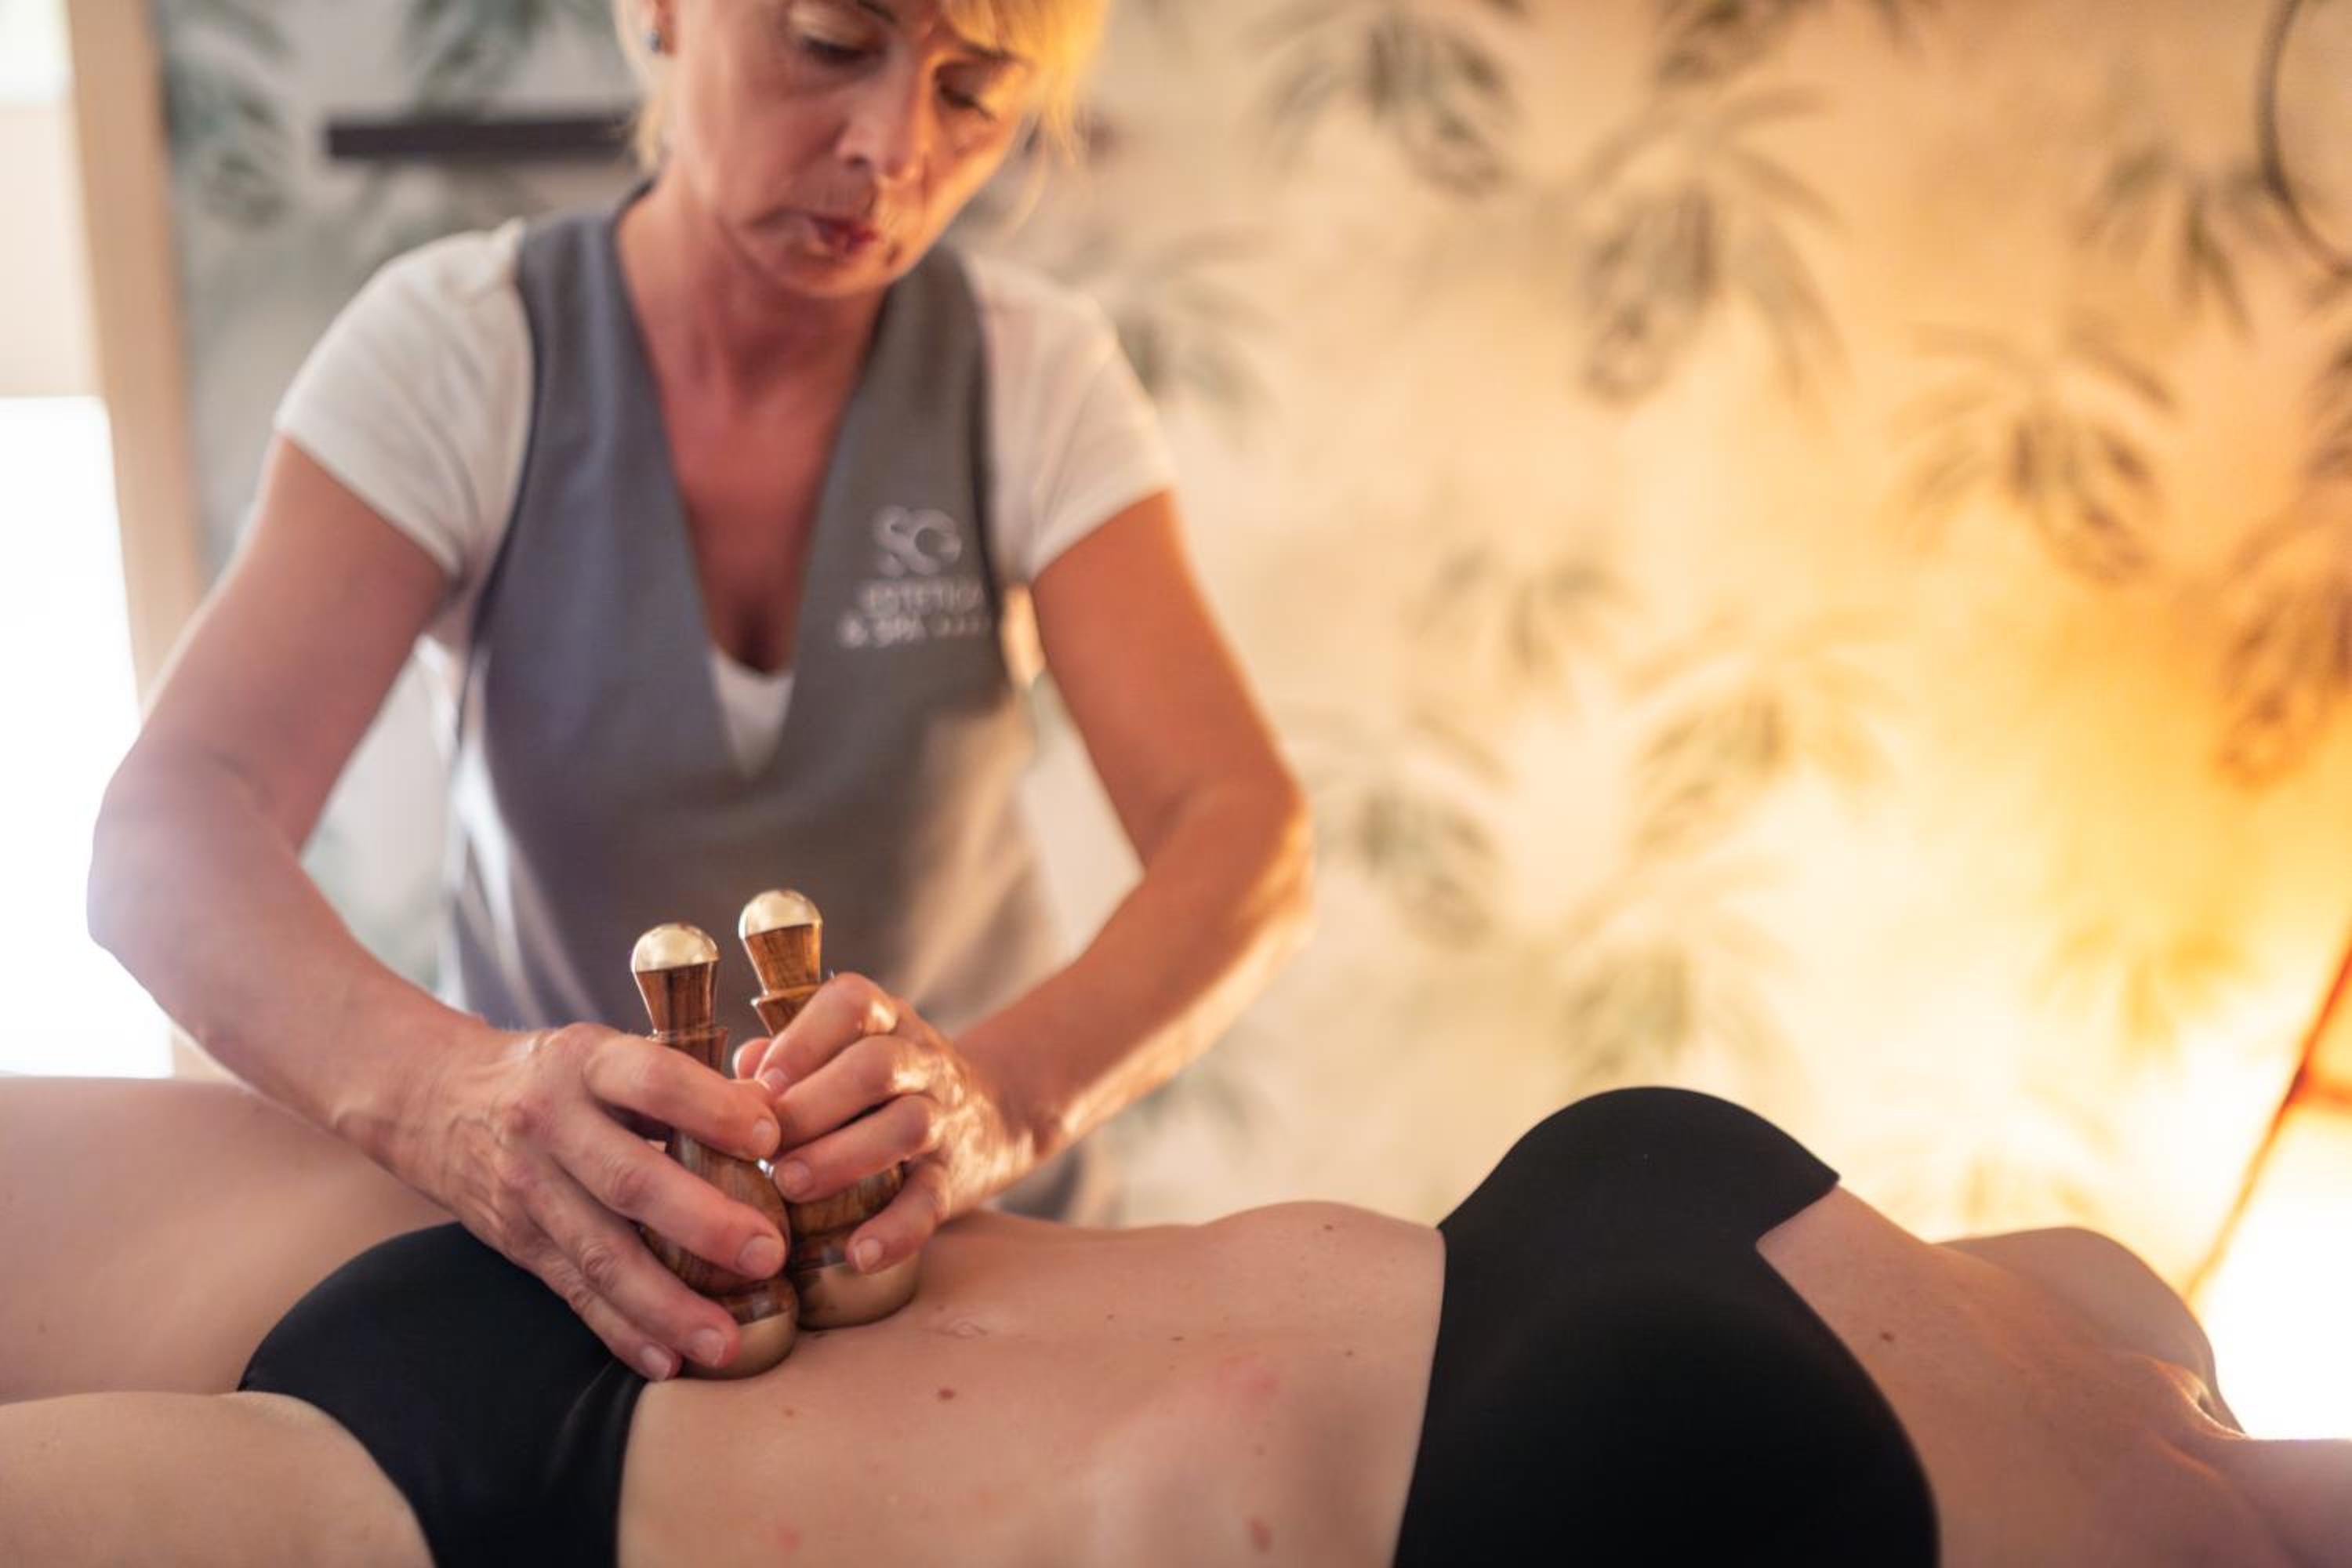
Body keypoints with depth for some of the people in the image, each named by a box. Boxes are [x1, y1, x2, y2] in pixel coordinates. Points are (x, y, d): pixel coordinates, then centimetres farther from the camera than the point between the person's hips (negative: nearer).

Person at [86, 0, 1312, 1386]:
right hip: (575, 1237, 0)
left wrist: (1009, 1094, -41)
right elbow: (168, 829, -23)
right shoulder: (454, 349, -12)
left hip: (959, 1217, 1)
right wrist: (434, 1086, -44)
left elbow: (1246, 832, -20)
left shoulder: (1040, 375, -9)